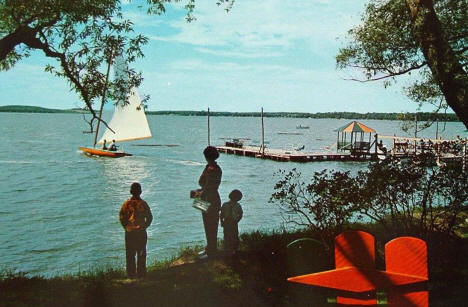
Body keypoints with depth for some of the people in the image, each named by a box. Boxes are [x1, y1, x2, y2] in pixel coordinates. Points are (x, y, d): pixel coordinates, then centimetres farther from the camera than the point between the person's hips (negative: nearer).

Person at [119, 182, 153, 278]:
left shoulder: (126, 204, -4)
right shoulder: (143, 204, -4)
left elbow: (121, 217, -2)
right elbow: (149, 217, -2)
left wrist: (126, 227, 9)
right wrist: (144, 226, 9)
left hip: (129, 232, 0)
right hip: (141, 232, 0)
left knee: (130, 254, 8)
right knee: (141, 254, 8)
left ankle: (131, 273, 10)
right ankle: (141, 273, 9)